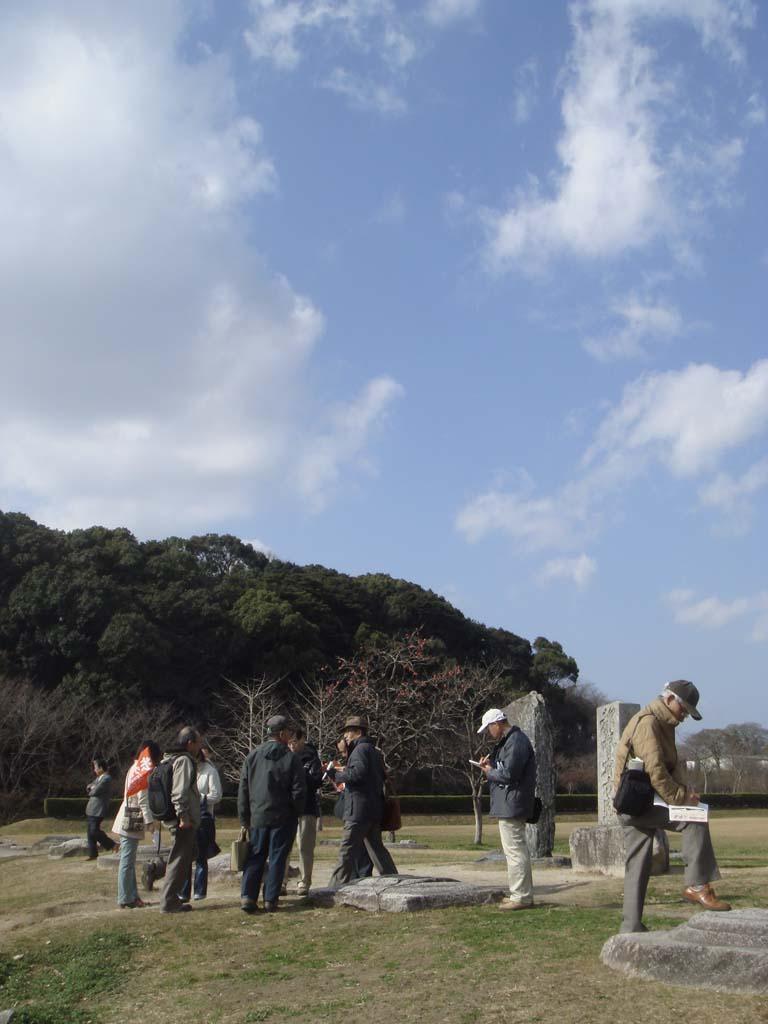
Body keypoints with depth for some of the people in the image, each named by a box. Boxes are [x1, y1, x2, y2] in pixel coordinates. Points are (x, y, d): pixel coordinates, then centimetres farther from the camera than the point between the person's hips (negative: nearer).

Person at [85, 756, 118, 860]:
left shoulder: (106, 779, -16)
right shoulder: (99, 778, 16)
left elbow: (95, 791, -20)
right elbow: (89, 787, 19)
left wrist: (90, 790, 1)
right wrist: (91, 787, -3)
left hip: (98, 810, -10)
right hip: (92, 809, 10)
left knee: (94, 831, -10)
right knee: (91, 832, 10)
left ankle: (112, 845, 3)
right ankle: (92, 854, 16)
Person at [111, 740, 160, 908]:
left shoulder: (135, 769, 16)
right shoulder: (144, 772, -11)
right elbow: (143, 799, -17)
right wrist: (150, 821, -16)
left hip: (128, 822, 10)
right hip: (132, 823, -10)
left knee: (128, 861, 12)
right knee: (127, 861, -6)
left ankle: (132, 897, 18)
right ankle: (125, 900, -3)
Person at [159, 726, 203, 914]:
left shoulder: (172, 759, 19)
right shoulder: (184, 760, -13)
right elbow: (180, 792, -22)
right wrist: (184, 816, -23)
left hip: (180, 820, 10)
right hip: (185, 821, -10)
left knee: (180, 859, 16)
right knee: (180, 860, -6)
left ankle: (171, 899, 20)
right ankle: (169, 902, -3)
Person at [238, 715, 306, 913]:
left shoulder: (252, 757, 3)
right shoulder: (291, 758, -7)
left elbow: (242, 791, 5)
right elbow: (299, 791, -8)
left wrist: (244, 819, 10)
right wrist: (296, 812, 8)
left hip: (258, 817, 3)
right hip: (283, 818, -3)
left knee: (255, 857, 9)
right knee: (277, 858, 5)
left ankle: (248, 897, -1)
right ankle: (270, 900, 4)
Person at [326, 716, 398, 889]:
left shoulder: (361, 749, -10)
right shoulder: (375, 751, 21)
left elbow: (357, 774, -23)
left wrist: (335, 774, -12)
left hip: (359, 810, -10)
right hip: (375, 810, 10)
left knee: (347, 851, -7)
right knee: (376, 848, 16)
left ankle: (336, 887, -6)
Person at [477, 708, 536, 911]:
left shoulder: (516, 742, -17)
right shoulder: (508, 741, 17)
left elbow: (509, 774, -23)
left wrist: (490, 772, -6)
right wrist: (491, 764, 7)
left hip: (511, 806, -11)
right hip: (508, 805, 11)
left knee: (515, 850, -7)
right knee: (518, 850, 16)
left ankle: (521, 896, -3)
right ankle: (522, 894, 23)